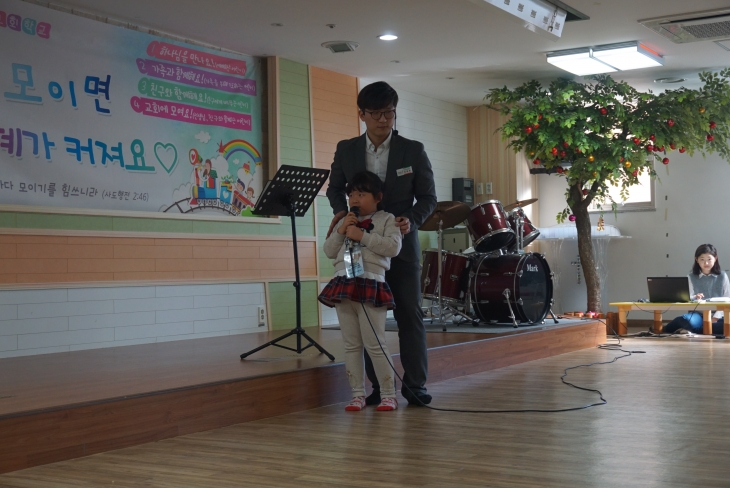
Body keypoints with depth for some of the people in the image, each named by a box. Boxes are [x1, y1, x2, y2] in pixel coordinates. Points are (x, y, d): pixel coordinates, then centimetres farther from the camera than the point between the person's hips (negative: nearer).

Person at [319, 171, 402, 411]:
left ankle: (388, 394, 5)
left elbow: (393, 247, -12)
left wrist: (363, 236, -15)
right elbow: (329, 252, 14)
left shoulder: (386, 219, 3)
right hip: (343, 284, 6)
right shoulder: (345, 222, 18)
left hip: (370, 284, -6)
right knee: (351, 345, 8)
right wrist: (340, 232, -1)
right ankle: (358, 394, 14)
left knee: (374, 344, -5)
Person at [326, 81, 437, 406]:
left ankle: (414, 384, 8)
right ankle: (378, 385, 12)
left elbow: (428, 196, 0)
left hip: (401, 244, -1)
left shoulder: (413, 150, -4)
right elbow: (335, 188, 15)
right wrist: (341, 210, -6)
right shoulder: (346, 150, 1)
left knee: (410, 314, 0)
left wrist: (411, 219, -18)